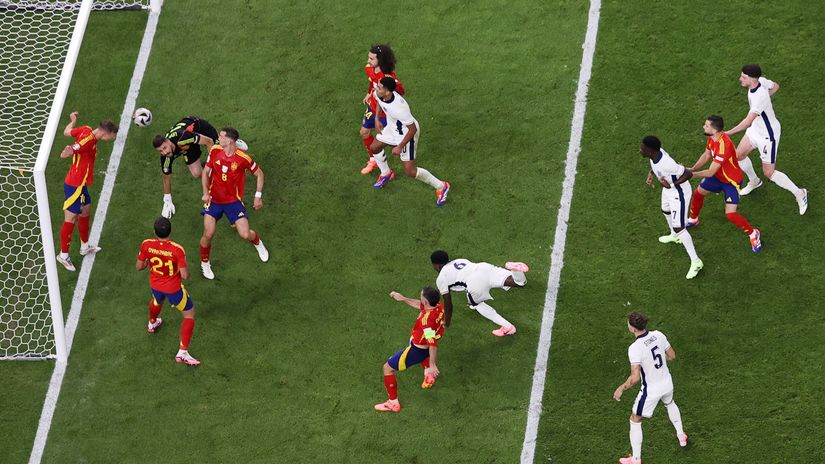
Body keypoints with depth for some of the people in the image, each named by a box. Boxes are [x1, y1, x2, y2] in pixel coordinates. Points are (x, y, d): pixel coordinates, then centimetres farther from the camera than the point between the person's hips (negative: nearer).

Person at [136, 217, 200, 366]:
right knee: (189, 314, 14)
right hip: (173, 289, -4)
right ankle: (182, 352, 7)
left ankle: (152, 323, 71)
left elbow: (138, 267, -7)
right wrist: (186, 270, -2)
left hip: (155, 285, 4)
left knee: (157, 302, 39)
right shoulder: (177, 250, -32)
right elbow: (185, 275, -26)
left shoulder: (146, 245, -22)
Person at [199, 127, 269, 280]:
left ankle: (257, 242, 30)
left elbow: (259, 174, -2)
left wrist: (258, 196, -3)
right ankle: (204, 263, 18)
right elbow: (206, 171, 4)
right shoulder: (215, 151, -9)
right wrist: (205, 192, -9)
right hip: (213, 199, 2)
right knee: (208, 234, -9)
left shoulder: (243, 158, -18)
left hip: (233, 201, -2)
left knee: (245, 234, -9)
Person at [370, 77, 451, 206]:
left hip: (406, 134, -8)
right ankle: (386, 174, 51)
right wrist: (377, 119, 5)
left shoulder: (398, 108, -44)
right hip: (392, 128, 8)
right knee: (374, 147, 24)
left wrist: (400, 147, -25)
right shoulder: (379, 94, -20)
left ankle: (441, 187, 15)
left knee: (410, 171, -4)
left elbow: (413, 129, -32)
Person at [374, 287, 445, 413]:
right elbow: (421, 305, 9)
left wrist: (432, 365, -37)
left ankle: (393, 403, 14)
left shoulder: (427, 319, -39)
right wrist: (403, 299, 9)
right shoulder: (438, 305, -14)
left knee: (388, 368, 6)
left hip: (416, 350, -9)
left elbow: (433, 343, -39)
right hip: (426, 349, 9)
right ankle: (429, 375, 44)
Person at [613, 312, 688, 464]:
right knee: (670, 403, 40)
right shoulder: (658, 335, -12)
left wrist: (621, 388, -16)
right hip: (667, 383, 6)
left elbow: (635, 377, -32)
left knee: (635, 420, 16)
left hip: (651, 391, -6)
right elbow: (672, 356, 2)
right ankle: (681, 437, 55)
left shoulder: (635, 348, -30)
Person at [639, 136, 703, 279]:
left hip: (679, 194, -9)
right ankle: (674, 237, 65)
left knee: (679, 228, -4)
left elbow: (689, 174, -32)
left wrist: (671, 185, -31)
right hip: (669, 189, 9)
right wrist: (650, 174, -8)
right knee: (666, 211, 34)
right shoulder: (656, 151, -18)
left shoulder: (666, 164, -42)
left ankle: (695, 262, 12)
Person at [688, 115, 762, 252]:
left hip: (732, 181, -8)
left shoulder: (724, 145, -40)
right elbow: (706, 155, 5)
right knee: (698, 193, 21)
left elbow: (710, 172, -34)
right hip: (718, 176, 8)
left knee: (730, 214, -15)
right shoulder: (712, 138, -12)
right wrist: (692, 169, -9)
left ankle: (753, 234, 9)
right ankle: (693, 220, 50)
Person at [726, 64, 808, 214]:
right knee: (739, 155, 20)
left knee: (769, 173, 1)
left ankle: (799, 194, 20)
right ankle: (754, 181, 48)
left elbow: (748, 122, -43)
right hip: (756, 129, 9)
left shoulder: (759, 97, -38)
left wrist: (728, 133, -45)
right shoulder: (761, 80, -11)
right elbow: (775, 86, 12)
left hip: (768, 136, -9)